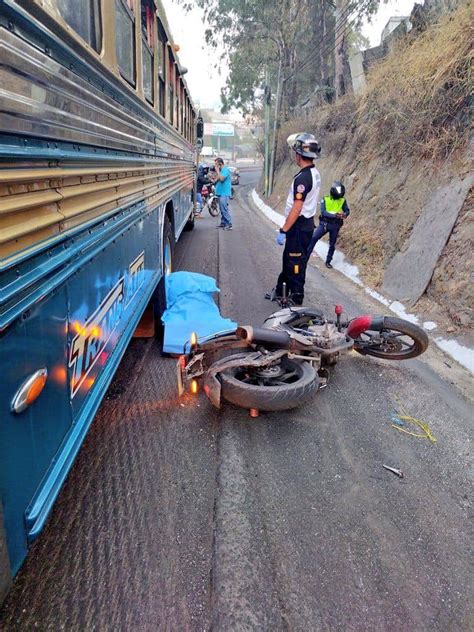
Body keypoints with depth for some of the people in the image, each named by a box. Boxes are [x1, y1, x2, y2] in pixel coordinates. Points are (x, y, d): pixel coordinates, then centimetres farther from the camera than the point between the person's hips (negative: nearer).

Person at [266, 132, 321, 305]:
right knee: (288, 258, 20)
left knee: (296, 264, 0)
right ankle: (280, 291, 34)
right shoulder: (315, 173, 8)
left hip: (299, 226, -10)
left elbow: (296, 209, -25)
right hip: (307, 222, 10)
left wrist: (283, 230, -21)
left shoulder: (303, 178, -22)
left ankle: (296, 300, 11)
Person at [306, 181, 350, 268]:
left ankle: (328, 262, 25)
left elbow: (347, 210, 7)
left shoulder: (343, 200, -1)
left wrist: (345, 214, -18)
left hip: (335, 225, 2)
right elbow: (323, 212, -18)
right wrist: (335, 215, -30)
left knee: (332, 245, 10)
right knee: (313, 238, -16)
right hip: (325, 223, -2)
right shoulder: (325, 199, -8)